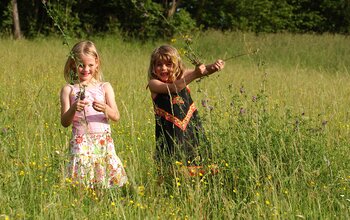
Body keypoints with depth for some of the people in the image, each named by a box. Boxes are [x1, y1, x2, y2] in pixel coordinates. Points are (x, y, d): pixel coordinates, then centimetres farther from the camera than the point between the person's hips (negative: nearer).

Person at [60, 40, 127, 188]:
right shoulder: (69, 90, 4)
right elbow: (64, 122, 0)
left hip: (104, 141, 2)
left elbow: (116, 117, 0)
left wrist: (105, 109, -20)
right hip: (81, 142, -2)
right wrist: (73, 109, -20)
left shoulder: (105, 87, 8)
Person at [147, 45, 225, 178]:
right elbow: (172, 88, -25)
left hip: (192, 130, 4)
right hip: (170, 136, -4)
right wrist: (194, 75, -36)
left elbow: (205, 71, -8)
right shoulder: (154, 83, -7)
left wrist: (215, 66, -31)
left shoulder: (182, 76, 5)